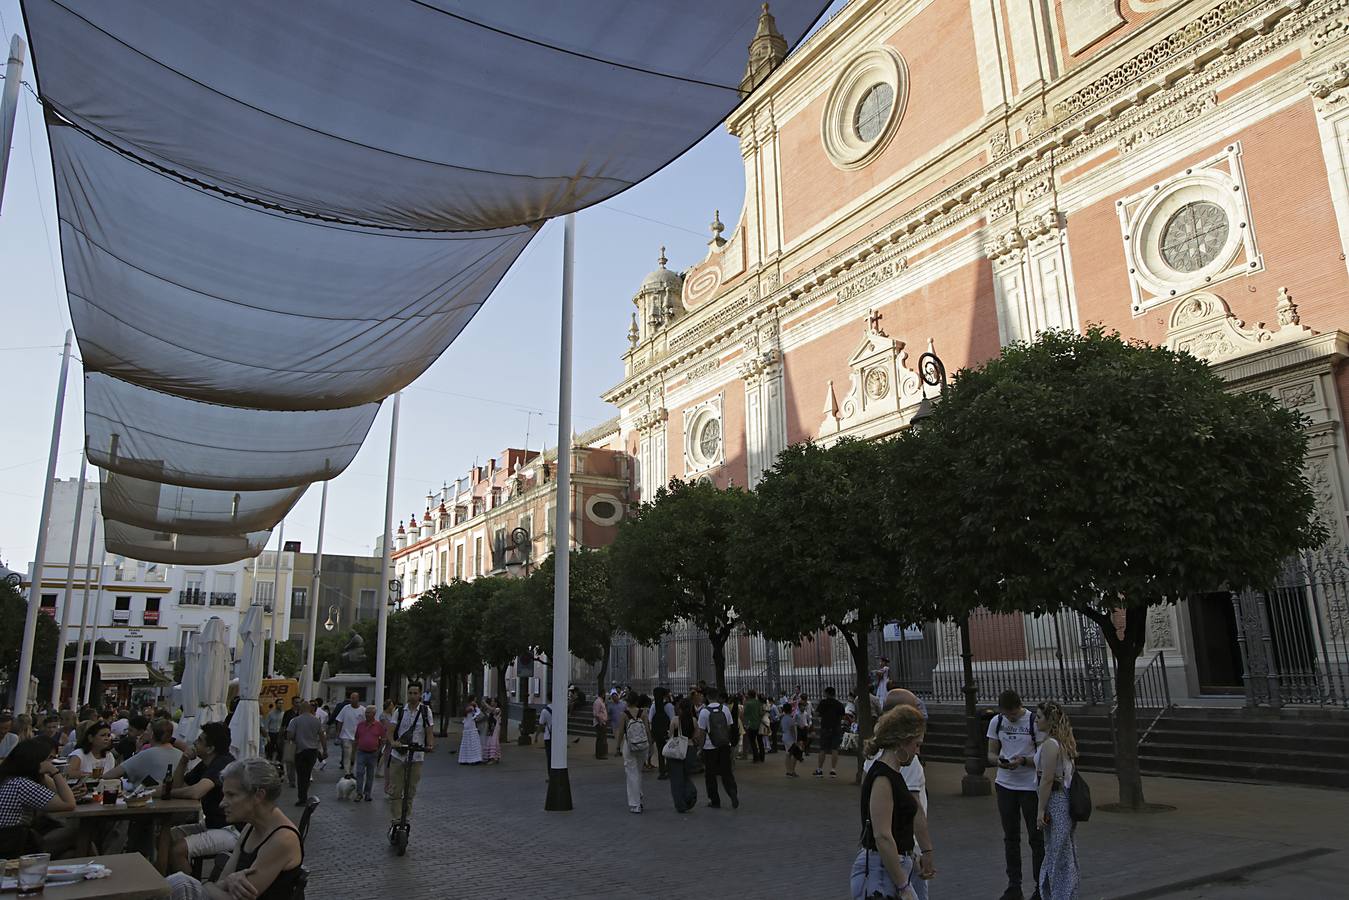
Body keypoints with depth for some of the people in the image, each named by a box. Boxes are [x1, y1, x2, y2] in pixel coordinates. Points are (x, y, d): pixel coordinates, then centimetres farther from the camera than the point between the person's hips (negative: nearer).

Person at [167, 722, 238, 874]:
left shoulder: (224, 764, -19)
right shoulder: (204, 765, 12)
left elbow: (195, 792, -31)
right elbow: (177, 786, 14)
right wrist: (183, 760, -2)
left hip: (231, 831, -10)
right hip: (211, 825, 10)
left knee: (178, 849, -20)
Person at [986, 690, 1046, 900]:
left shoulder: (1034, 722, -11)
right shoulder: (996, 722, 2)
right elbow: (991, 753, 7)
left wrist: (1023, 760, -25)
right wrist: (998, 761, -16)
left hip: (1030, 787, -4)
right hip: (1005, 786, 4)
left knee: (1036, 838, 4)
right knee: (1010, 837, 12)